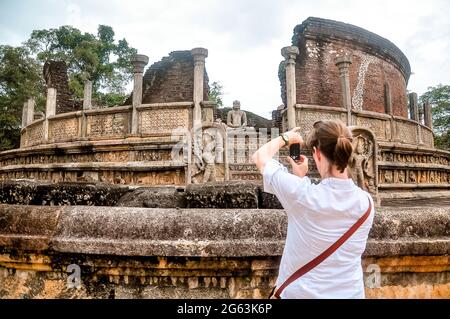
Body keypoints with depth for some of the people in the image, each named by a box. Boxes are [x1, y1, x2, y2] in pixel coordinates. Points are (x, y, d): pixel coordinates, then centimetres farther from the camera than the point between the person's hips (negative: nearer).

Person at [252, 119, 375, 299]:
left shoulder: (301, 193, -25)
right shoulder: (366, 202, -11)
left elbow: (260, 157, -9)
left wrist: (285, 138, 6)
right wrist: (302, 178, 11)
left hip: (300, 293, -3)